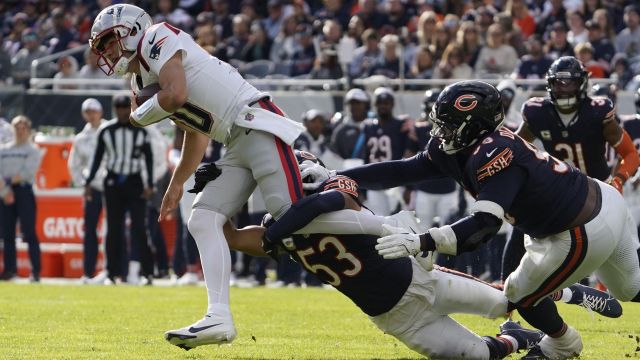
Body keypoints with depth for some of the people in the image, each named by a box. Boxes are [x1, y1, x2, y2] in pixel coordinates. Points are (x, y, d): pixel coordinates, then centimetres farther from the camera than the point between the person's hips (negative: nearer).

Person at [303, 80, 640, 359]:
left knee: (521, 295, 13)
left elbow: (485, 225, -39)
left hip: (586, 233, -8)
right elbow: (401, 171, 0)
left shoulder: (495, 155, -29)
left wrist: (422, 242, -47)